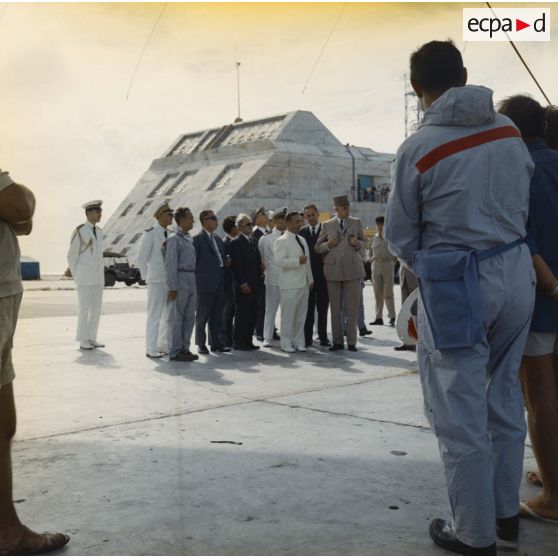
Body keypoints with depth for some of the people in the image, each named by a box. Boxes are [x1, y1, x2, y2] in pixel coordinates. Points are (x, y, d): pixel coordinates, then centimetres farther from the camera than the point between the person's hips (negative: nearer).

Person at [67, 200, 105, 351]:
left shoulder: (99, 232, 14)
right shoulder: (79, 231, -9)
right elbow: (72, 256, -5)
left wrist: (99, 275, 17)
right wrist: (76, 277, -3)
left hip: (97, 277, 7)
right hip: (84, 277, -7)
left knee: (96, 309, 5)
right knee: (84, 309, -6)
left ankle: (91, 339, 13)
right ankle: (83, 341, 1)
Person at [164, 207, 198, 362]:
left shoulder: (189, 239, 15)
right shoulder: (174, 239, -8)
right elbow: (171, 264, -13)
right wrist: (172, 287, -16)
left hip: (191, 281, 8)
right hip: (180, 281, -8)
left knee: (189, 317, 11)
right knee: (176, 318, -2)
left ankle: (184, 349, 19)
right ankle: (175, 352, 4)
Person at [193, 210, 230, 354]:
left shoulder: (217, 239, 17)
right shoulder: (197, 239, -8)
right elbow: (194, 261, -9)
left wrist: (226, 262, 2)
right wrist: (197, 280, -11)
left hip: (219, 284, 7)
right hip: (205, 283, -7)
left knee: (217, 315, 10)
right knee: (202, 316, 3)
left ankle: (215, 343, 17)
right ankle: (201, 344, 12)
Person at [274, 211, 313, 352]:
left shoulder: (302, 240, 18)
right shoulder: (282, 241, -7)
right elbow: (279, 261, -18)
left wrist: (310, 279, 16)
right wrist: (298, 261, -18)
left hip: (303, 283, 7)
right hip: (289, 284, -7)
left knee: (301, 315, 10)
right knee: (288, 314, -2)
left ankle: (299, 342, 17)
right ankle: (286, 343, 5)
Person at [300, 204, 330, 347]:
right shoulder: (302, 232, 7)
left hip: (323, 275, -1)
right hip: (307, 275, 1)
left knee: (322, 308, 6)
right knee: (308, 309, 5)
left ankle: (323, 337, 14)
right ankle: (307, 338, 10)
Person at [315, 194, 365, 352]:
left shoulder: (356, 222, 9)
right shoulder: (327, 225, 6)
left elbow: (363, 243, 17)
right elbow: (317, 248, 9)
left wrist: (357, 243, -6)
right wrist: (328, 245, -11)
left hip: (352, 268, 0)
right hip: (333, 269, 0)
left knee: (352, 308, 0)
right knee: (335, 308, 4)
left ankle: (351, 342, 6)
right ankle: (337, 342, 11)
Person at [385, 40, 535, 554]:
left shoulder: (419, 147, -11)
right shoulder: (509, 130, 2)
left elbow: (399, 235, -3)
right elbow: (524, 204, 11)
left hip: (457, 283, -6)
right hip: (516, 273, 6)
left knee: (460, 414, 5)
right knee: (504, 399, 19)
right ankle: (506, 512, 32)